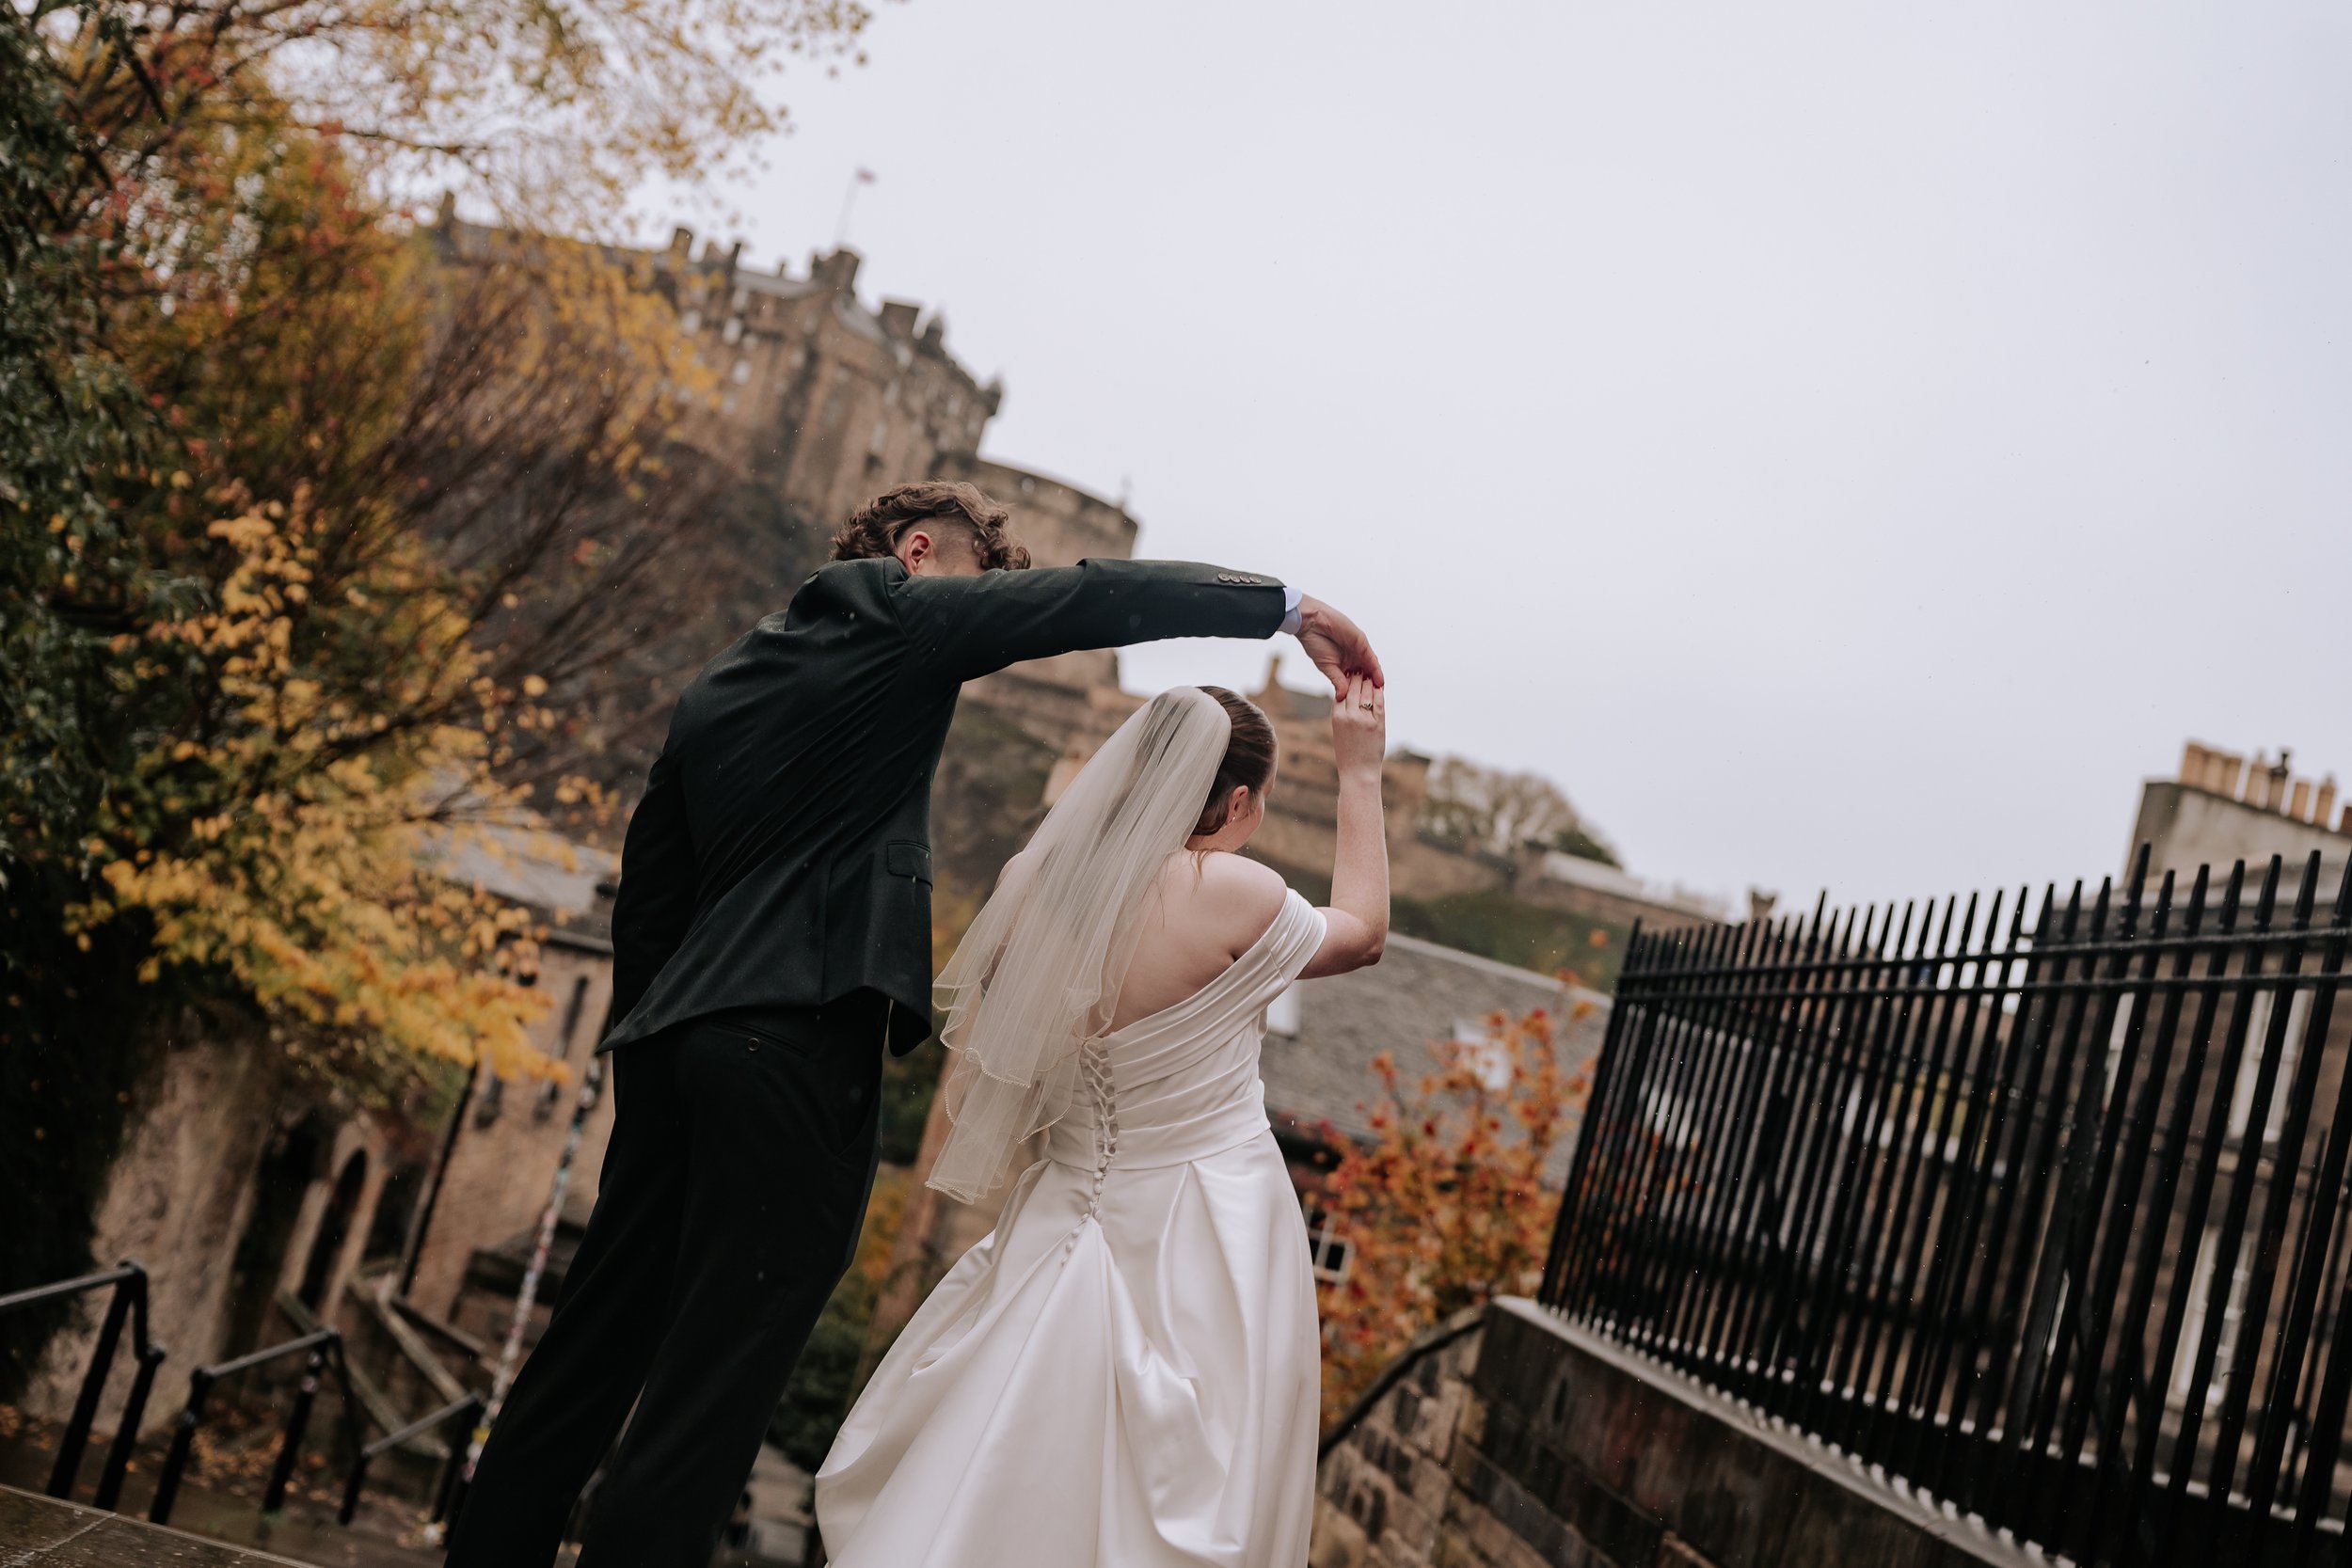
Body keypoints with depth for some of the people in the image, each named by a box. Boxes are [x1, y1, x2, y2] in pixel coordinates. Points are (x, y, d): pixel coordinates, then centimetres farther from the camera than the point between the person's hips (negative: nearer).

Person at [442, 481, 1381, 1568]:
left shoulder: (716, 684, 24)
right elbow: (1098, 598, -1)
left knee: (588, 1356, 12)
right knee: (709, 1390, -8)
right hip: (800, 1041, -8)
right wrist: (1290, 607, 6)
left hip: (675, 1036, 8)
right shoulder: (892, 610, 3)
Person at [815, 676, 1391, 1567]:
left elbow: (976, 1086, 6)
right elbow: (1363, 933, 3)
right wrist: (1359, 775, 9)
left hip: (1075, 1218, 5)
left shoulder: (1039, 883, -4)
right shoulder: (1231, 893, -18)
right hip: (1209, 1227, -5)